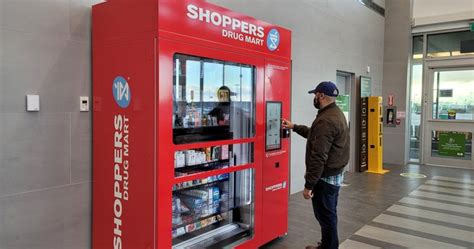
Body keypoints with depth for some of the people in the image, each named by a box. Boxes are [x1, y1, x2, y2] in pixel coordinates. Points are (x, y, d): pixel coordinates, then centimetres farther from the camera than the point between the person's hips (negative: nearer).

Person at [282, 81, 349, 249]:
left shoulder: (326, 120, -25)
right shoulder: (336, 114, 10)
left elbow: (318, 157, -28)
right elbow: (315, 134, 25)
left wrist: (309, 185, -24)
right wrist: (294, 127, 28)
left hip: (325, 178, -11)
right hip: (335, 174, 11)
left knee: (326, 216, 3)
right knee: (328, 215, 21)